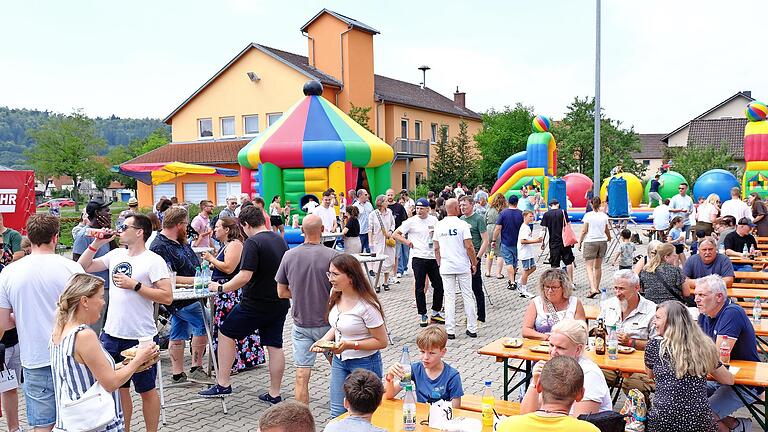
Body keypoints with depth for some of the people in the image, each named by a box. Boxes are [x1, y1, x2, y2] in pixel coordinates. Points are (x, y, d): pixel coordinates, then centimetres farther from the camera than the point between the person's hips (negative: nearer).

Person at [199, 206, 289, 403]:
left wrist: (221, 288, -13)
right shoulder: (280, 240, 8)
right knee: (275, 346, 11)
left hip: (256, 304, -7)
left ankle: (223, 384, 12)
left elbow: (245, 276, -24)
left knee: (226, 333, 10)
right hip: (280, 303, 7)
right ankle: (274, 393, 18)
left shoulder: (253, 242, -17)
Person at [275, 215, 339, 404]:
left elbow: (282, 292, 3)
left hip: (301, 323, 2)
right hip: (327, 323, -2)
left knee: (301, 376, 3)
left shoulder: (289, 255, -4)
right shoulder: (332, 256, -15)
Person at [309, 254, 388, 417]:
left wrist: (350, 345, -26)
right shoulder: (335, 294, -1)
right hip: (339, 360, 7)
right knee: (337, 414, 11)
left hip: (364, 363, -7)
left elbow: (381, 342, -18)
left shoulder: (366, 305, -24)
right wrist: (324, 340, -3)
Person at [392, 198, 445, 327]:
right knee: (420, 287, 1)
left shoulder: (434, 220, 8)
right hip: (418, 258, -4)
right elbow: (395, 234, 0)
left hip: (432, 257, 4)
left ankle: (435, 313, 22)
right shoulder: (411, 221, -3)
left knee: (439, 285, 6)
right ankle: (422, 315, 11)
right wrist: (407, 242, -5)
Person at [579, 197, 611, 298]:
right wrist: (609, 238, 36)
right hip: (602, 241, 4)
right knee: (598, 266, 16)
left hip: (590, 242, -4)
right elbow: (607, 230, 16)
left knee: (589, 267, -5)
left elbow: (584, 231, -8)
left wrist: (580, 242, 3)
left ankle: (593, 289, -21)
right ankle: (596, 288, 25)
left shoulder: (588, 215, -8)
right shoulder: (604, 216, 4)